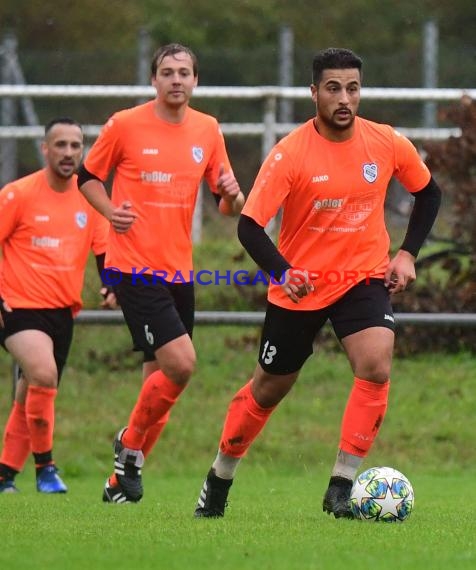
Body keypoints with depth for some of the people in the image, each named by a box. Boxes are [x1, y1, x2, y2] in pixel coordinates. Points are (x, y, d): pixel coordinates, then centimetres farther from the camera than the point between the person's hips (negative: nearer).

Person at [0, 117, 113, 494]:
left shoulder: (90, 198, 5)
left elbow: (104, 249, 12)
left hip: (63, 310, 5)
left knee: (31, 395, 11)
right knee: (43, 374, -26)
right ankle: (44, 466, -13)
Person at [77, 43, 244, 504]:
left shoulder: (207, 130, 8)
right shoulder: (125, 125, -5)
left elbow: (228, 205, 14)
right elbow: (87, 176, 7)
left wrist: (232, 196, -10)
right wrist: (110, 211, -12)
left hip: (180, 271, 6)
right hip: (135, 268, -6)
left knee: (160, 378, 7)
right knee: (180, 364, -19)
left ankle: (122, 480, 20)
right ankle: (130, 444, 5)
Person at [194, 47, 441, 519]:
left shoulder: (389, 145, -9)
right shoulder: (290, 153, -18)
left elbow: (427, 193, 11)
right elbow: (249, 226, -20)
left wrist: (407, 254, 0)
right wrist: (284, 273, -37)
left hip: (364, 279, 1)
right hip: (299, 286, -1)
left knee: (375, 366, -24)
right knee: (270, 387, 12)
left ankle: (341, 489, -15)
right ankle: (219, 480, 35)